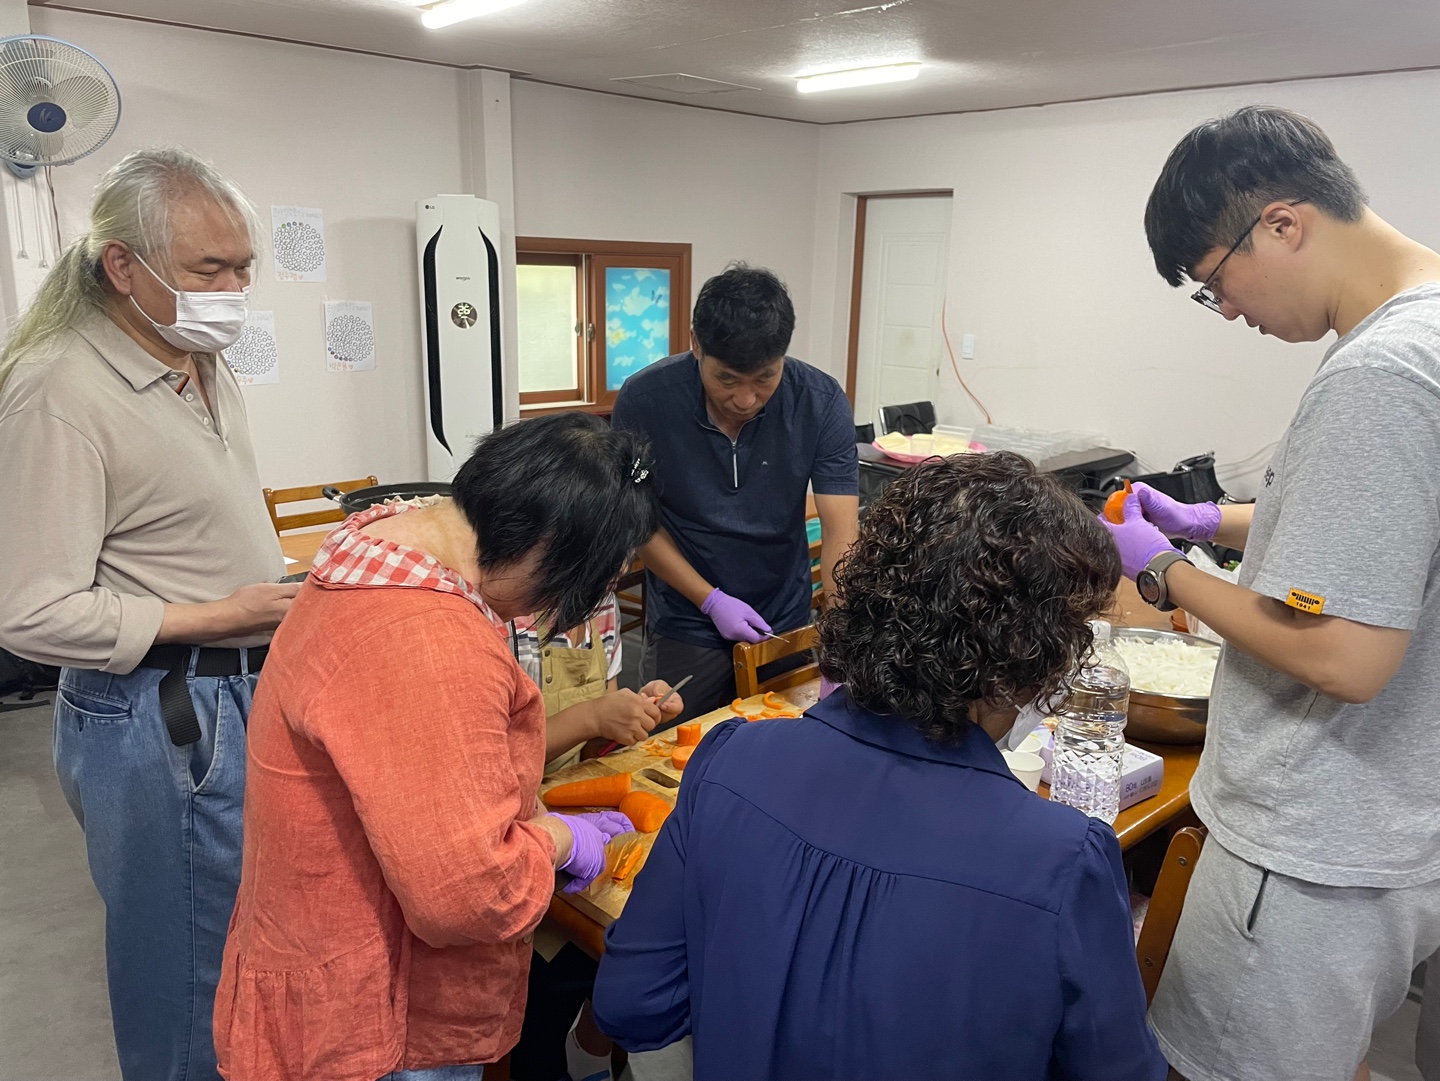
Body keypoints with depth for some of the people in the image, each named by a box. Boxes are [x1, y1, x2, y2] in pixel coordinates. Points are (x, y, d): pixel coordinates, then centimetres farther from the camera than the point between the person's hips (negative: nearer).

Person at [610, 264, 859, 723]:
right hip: (685, 627, -1)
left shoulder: (821, 402, -18)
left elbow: (840, 532, -22)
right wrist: (711, 600, -16)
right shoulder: (644, 400, -19)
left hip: (788, 621, 1)